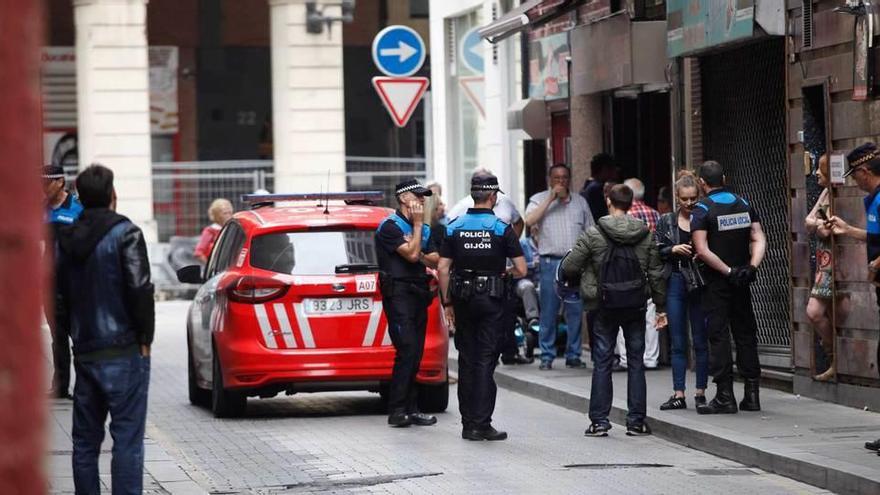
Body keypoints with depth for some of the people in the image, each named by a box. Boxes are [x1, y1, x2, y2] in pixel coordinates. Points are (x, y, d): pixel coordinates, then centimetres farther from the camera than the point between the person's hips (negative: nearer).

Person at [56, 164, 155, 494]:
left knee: (85, 439, 11)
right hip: (123, 352, -6)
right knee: (127, 437, -5)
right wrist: (144, 339, -6)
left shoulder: (64, 240, 10)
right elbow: (140, 290, -14)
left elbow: (57, 295, 13)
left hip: (84, 352, 6)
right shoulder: (125, 234, -9)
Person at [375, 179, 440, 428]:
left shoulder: (424, 229, 19)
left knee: (415, 354, 6)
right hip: (399, 293, -8)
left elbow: (434, 260, 12)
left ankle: (410, 409, 8)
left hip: (419, 294, 8)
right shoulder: (390, 226, -6)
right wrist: (417, 225, -8)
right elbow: (411, 254, -17)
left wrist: (420, 255, -8)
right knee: (407, 351, -15)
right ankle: (397, 411, -14)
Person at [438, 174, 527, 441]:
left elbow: (443, 269, 0)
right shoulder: (501, 228, -6)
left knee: (466, 360, 11)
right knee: (485, 361, -2)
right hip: (492, 299, -3)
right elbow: (521, 270, -8)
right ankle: (481, 424, -6)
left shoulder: (454, 227, 2)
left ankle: (468, 423, 13)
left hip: (463, 299, 3)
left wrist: (447, 303, 7)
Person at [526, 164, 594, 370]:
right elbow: (529, 220, -13)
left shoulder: (580, 202, 15)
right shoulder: (539, 199, 6)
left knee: (575, 312, 2)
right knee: (548, 312, -2)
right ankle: (547, 357, 3)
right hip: (550, 262, -3)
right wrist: (551, 198, -13)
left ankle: (573, 355, 10)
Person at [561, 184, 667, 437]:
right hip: (636, 307, 2)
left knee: (602, 363, 4)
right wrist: (660, 306, 11)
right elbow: (656, 274, 3)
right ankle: (636, 420, 9)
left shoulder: (594, 234, -8)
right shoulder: (646, 235, 1)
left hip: (605, 306, -2)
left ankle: (599, 421, 3)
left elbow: (569, 267, -7)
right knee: (636, 363, 9)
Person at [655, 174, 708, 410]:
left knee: (701, 341, 2)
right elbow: (656, 252, 6)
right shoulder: (666, 221, 7)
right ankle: (678, 394, 5)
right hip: (675, 283, 2)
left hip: (700, 283, -2)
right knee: (678, 342, 4)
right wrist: (673, 250, -11)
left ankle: (700, 392, 8)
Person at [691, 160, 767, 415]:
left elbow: (702, 250, -17)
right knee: (745, 333, 10)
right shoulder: (744, 205, 8)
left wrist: (728, 271, -15)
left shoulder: (702, 210, -8)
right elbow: (759, 239, 0)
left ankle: (725, 396, -5)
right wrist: (752, 266, -10)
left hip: (716, 282, -5)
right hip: (742, 283, 5)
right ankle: (752, 393, 10)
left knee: (719, 336, -2)